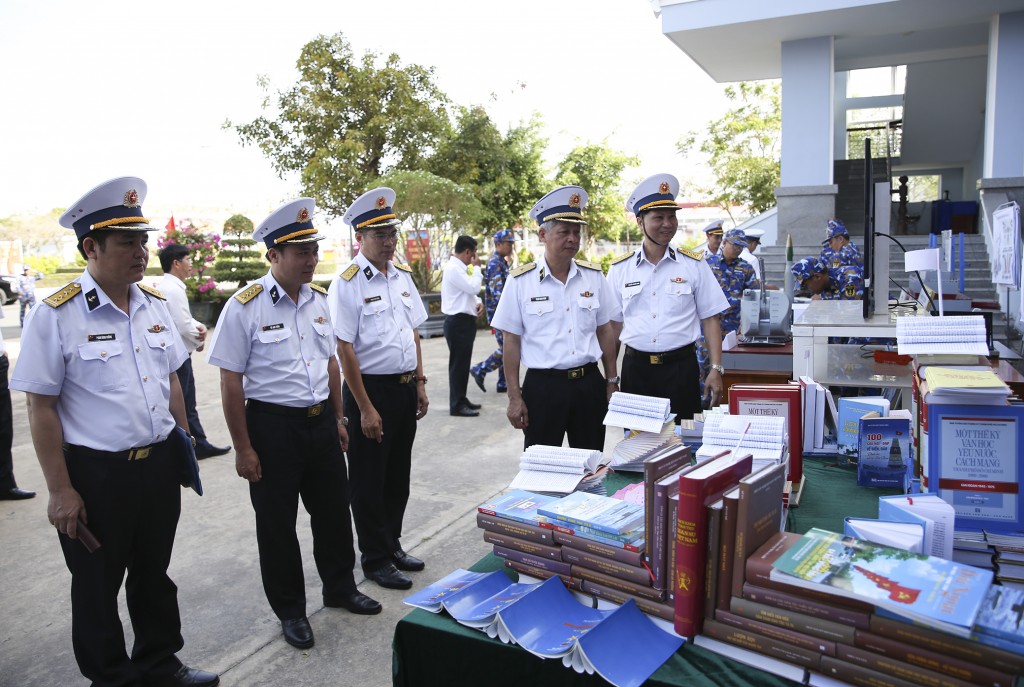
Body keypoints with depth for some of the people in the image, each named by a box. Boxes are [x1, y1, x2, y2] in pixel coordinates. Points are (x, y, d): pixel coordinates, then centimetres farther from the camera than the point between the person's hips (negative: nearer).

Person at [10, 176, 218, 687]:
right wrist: (61, 491, -12)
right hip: (95, 474, -5)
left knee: (154, 575, 21)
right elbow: (41, 408, -12)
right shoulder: (56, 315, -14)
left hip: (160, 466, 5)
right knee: (97, 589, 15)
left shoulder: (155, 305, 3)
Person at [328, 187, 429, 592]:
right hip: (371, 389, -7)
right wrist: (366, 409, -16)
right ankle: (375, 559, 24)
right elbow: (345, 349, -16)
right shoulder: (349, 284, -14)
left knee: (398, 475, 18)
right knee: (370, 480, 8)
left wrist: (420, 384, 10)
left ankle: (392, 544, 36)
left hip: (406, 388, 7)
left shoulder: (403, 276, 8)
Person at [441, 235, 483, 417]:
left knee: (463, 363, 16)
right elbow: (474, 287, -23)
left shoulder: (460, 268, 15)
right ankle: (457, 405, 2)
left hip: (464, 321, 10)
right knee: (458, 364, -5)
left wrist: (478, 302, 1)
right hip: (458, 322, -10)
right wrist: (476, 267, -9)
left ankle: (461, 399, 25)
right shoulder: (453, 268, -17)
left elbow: (470, 290, 22)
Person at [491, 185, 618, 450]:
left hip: (589, 384, 3)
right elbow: (511, 342, -3)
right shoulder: (520, 282, -5)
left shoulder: (594, 277, 4)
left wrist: (612, 382, 10)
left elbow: (605, 331, 11)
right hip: (542, 386, -3)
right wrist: (515, 397, -5)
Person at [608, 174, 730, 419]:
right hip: (635, 368, 1)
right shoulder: (619, 269, 4)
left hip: (680, 366, -1)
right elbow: (613, 325, 8)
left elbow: (710, 319, 3)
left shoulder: (694, 265, 2)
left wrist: (716, 369, -2)